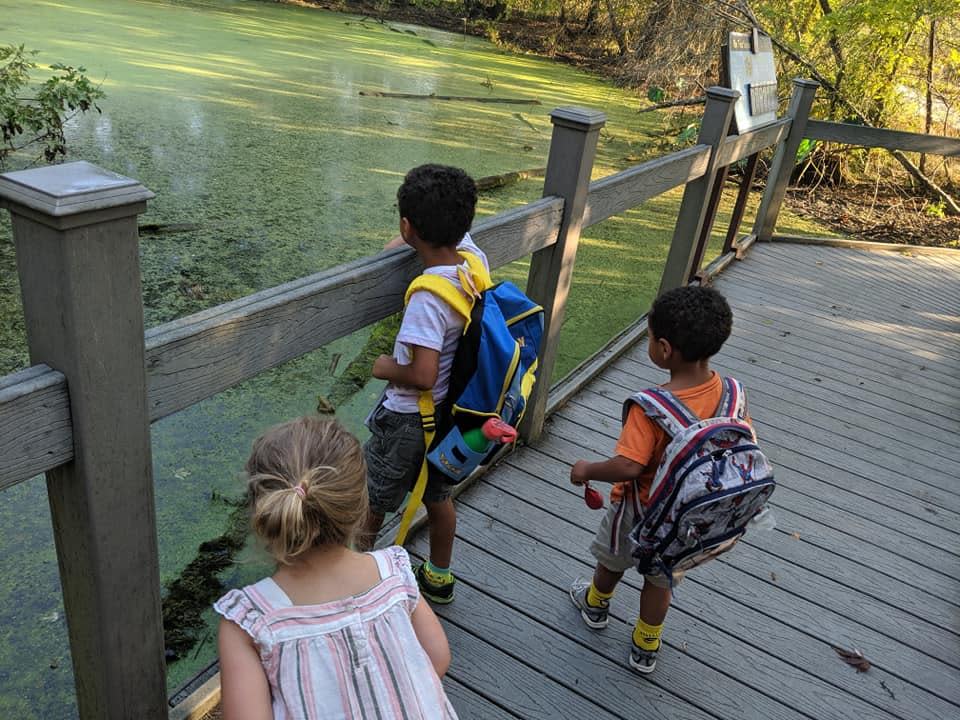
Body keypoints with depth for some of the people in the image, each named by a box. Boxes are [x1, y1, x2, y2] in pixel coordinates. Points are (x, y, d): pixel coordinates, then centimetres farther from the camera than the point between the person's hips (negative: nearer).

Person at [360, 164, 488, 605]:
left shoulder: (428, 296, -33)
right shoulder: (473, 256, -11)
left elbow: (422, 375, -35)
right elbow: (458, 231, 13)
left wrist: (387, 368, -16)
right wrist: (402, 243, 4)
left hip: (409, 419, -8)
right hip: (451, 409, 8)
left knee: (368, 499, 18)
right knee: (438, 495, 26)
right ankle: (439, 578, 45)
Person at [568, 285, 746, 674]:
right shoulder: (728, 392, -19)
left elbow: (627, 466, -39)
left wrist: (587, 471, -21)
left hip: (640, 508, -4)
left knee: (613, 560, 28)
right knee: (661, 578, 26)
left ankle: (596, 605, 57)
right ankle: (646, 649, 45)